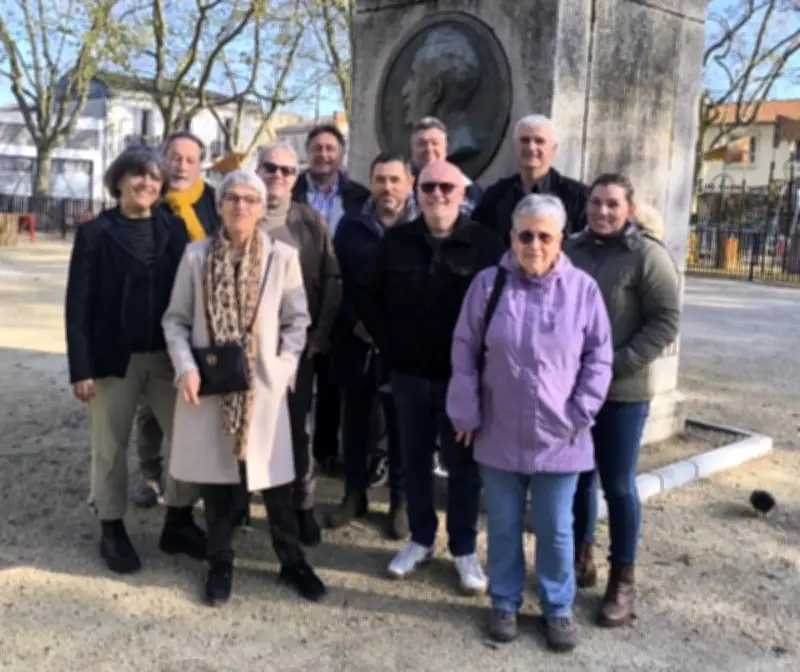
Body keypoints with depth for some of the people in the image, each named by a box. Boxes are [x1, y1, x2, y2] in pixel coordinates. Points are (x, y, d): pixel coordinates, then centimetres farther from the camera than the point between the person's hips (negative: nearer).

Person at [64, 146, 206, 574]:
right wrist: (81, 367, -11)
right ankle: (111, 529, 27)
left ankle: (179, 522, 22)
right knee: (110, 447, 9)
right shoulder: (95, 233, -3)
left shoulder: (175, 229, 4)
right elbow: (78, 303, -5)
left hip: (167, 356, 3)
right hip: (113, 358, -2)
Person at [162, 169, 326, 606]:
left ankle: (292, 560, 24)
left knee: (275, 478, 5)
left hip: (263, 385, -1)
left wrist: (282, 369, -7)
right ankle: (220, 562, 28)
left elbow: (297, 320, 3)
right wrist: (186, 367, -10)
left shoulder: (282, 256, -3)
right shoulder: (196, 256, 0)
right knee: (215, 476, 10)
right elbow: (176, 319, 4)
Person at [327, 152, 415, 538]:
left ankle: (400, 501, 21)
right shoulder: (350, 226, 8)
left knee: (400, 426, 7)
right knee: (355, 423, 12)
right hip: (356, 341, 3)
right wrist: (355, 323, -9)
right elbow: (336, 281, 4)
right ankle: (354, 495, 27)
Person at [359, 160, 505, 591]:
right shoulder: (397, 240, 3)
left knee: (463, 462, 8)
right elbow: (370, 296, 10)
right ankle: (421, 539, 30)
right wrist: (387, 343, 2)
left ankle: (464, 549, 22)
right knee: (414, 459, 13)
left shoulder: (485, 243, -7)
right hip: (408, 371, 3)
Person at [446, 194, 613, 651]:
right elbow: (465, 351, 0)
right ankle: (505, 602, 33)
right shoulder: (489, 284, -4)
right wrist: (466, 412, -2)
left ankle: (559, 608, 32)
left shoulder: (583, 289, -6)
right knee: (504, 526, 15)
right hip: (499, 434, 1)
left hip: (558, 437, -1)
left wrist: (580, 414, -7)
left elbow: (599, 357, -1)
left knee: (556, 530, 12)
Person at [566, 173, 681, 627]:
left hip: (623, 391, -4)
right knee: (578, 475, 14)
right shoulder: (572, 251, 5)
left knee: (618, 484, 4)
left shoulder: (648, 255, -8)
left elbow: (665, 322, -12)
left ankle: (624, 579, 19)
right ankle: (581, 556, 33)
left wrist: (615, 365, -18)